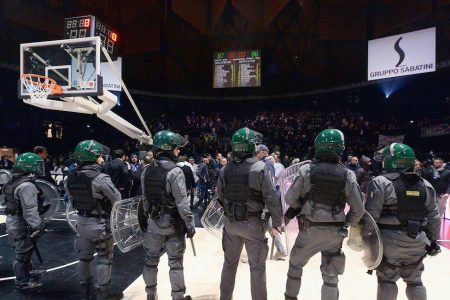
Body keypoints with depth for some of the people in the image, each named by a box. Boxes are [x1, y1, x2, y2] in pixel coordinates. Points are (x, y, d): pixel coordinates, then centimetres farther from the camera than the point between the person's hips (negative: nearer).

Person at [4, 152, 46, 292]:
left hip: (13, 223, 10)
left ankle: (28, 272, 42)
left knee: (23, 251, 24)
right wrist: (37, 226, -24)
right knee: (23, 254, 5)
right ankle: (22, 283, 18)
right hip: (22, 225, -10)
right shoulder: (27, 185, -25)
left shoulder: (14, 181, 8)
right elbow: (30, 210, -29)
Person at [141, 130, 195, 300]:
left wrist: (148, 218, 17)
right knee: (175, 262, 6)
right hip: (173, 222, -6)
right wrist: (190, 224, -12)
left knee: (151, 259, 18)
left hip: (154, 221, 6)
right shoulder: (175, 171, -18)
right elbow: (182, 202, -20)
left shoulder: (147, 171, 1)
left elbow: (145, 199, 8)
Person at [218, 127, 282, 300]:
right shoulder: (260, 168, -15)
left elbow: (221, 196, 5)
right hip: (252, 223, -4)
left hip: (230, 222, 4)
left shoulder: (225, 170, -3)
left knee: (229, 263, 21)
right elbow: (271, 199, -15)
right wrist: (277, 222, -4)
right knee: (257, 267, 11)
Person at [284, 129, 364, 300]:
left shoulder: (307, 170, -12)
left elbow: (289, 198, -8)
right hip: (335, 231, 2)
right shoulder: (347, 175, -6)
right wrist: (347, 224, 12)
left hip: (310, 229, -1)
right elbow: (358, 209, -4)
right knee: (330, 275, 17)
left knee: (295, 263, 23)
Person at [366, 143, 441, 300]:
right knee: (415, 281, 20)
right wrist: (433, 240, 21)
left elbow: (371, 215, -15)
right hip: (417, 243, 5)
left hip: (390, 240, -5)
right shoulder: (426, 186, 6)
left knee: (387, 280, 10)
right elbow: (434, 217, 11)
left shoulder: (380, 183, -12)